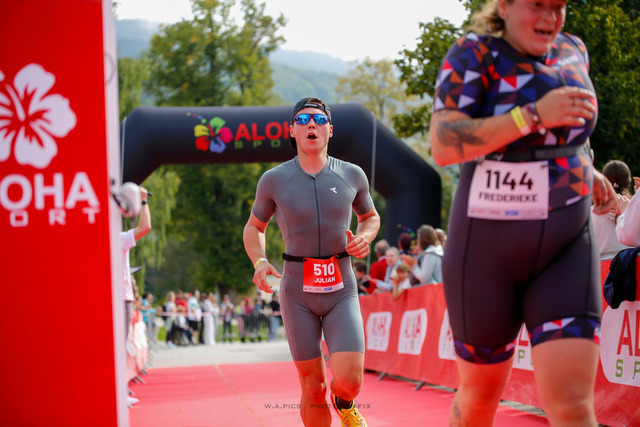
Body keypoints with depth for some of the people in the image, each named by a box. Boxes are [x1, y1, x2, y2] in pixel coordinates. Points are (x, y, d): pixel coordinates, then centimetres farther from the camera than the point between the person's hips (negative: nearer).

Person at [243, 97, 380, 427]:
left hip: (341, 291, 1)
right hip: (297, 292, 0)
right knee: (313, 388, -1)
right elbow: (254, 228, 13)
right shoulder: (274, 180, -1)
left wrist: (364, 237, -4)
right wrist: (259, 262, -8)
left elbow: (371, 216, 20)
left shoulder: (351, 175, 2)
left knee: (348, 381, -13)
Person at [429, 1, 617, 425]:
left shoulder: (573, 51, 8)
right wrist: (533, 115, -28)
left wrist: (586, 168, 13)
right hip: (487, 250, -3)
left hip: (568, 247, 3)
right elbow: (443, 145, -22)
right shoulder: (474, 54, -9)